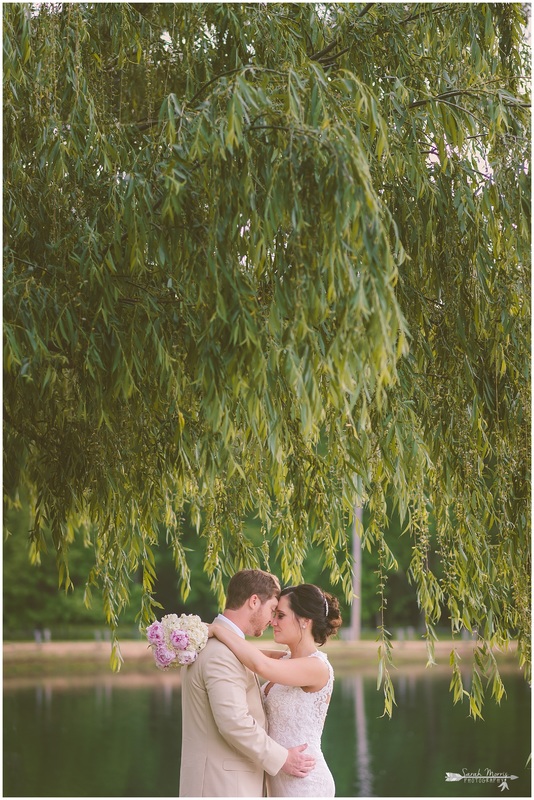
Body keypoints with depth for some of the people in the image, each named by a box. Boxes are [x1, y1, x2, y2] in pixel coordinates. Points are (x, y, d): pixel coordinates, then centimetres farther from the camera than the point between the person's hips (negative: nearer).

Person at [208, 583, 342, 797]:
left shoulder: (317, 667, -18)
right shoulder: (285, 660, 11)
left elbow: (261, 665, -31)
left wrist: (217, 628, -22)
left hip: (305, 784, -9)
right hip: (282, 782, 9)